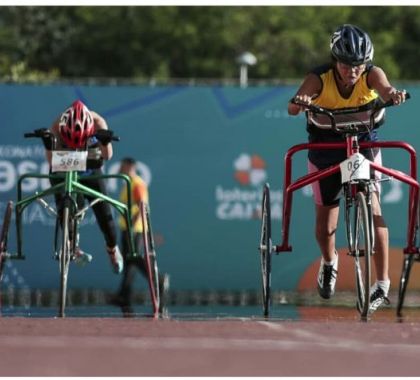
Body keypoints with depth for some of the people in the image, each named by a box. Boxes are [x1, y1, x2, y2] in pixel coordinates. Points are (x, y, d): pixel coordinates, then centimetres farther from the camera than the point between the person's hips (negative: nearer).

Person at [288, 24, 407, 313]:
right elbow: (292, 108, -38)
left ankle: (383, 284, -19)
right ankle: (329, 262, 41)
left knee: (371, 205, -22)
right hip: (326, 148, 0)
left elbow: (383, 87, -43)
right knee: (325, 227, 5)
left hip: (365, 144, 0)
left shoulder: (371, 74, -21)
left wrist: (391, 94, -66)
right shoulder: (320, 78, -24)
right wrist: (299, 102, -62)